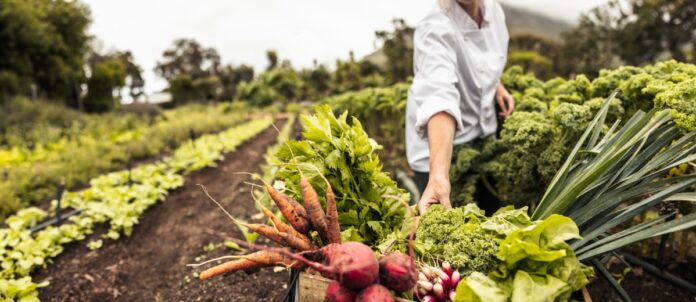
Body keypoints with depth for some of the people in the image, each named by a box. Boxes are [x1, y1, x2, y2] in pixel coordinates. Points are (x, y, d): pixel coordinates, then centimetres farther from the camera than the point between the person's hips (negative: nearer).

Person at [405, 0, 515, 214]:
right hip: (441, 147, -6)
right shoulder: (435, 30, -28)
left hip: (484, 133, 7)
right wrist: (438, 173, -57)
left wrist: (496, 86, -1)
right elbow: (440, 97, -45)